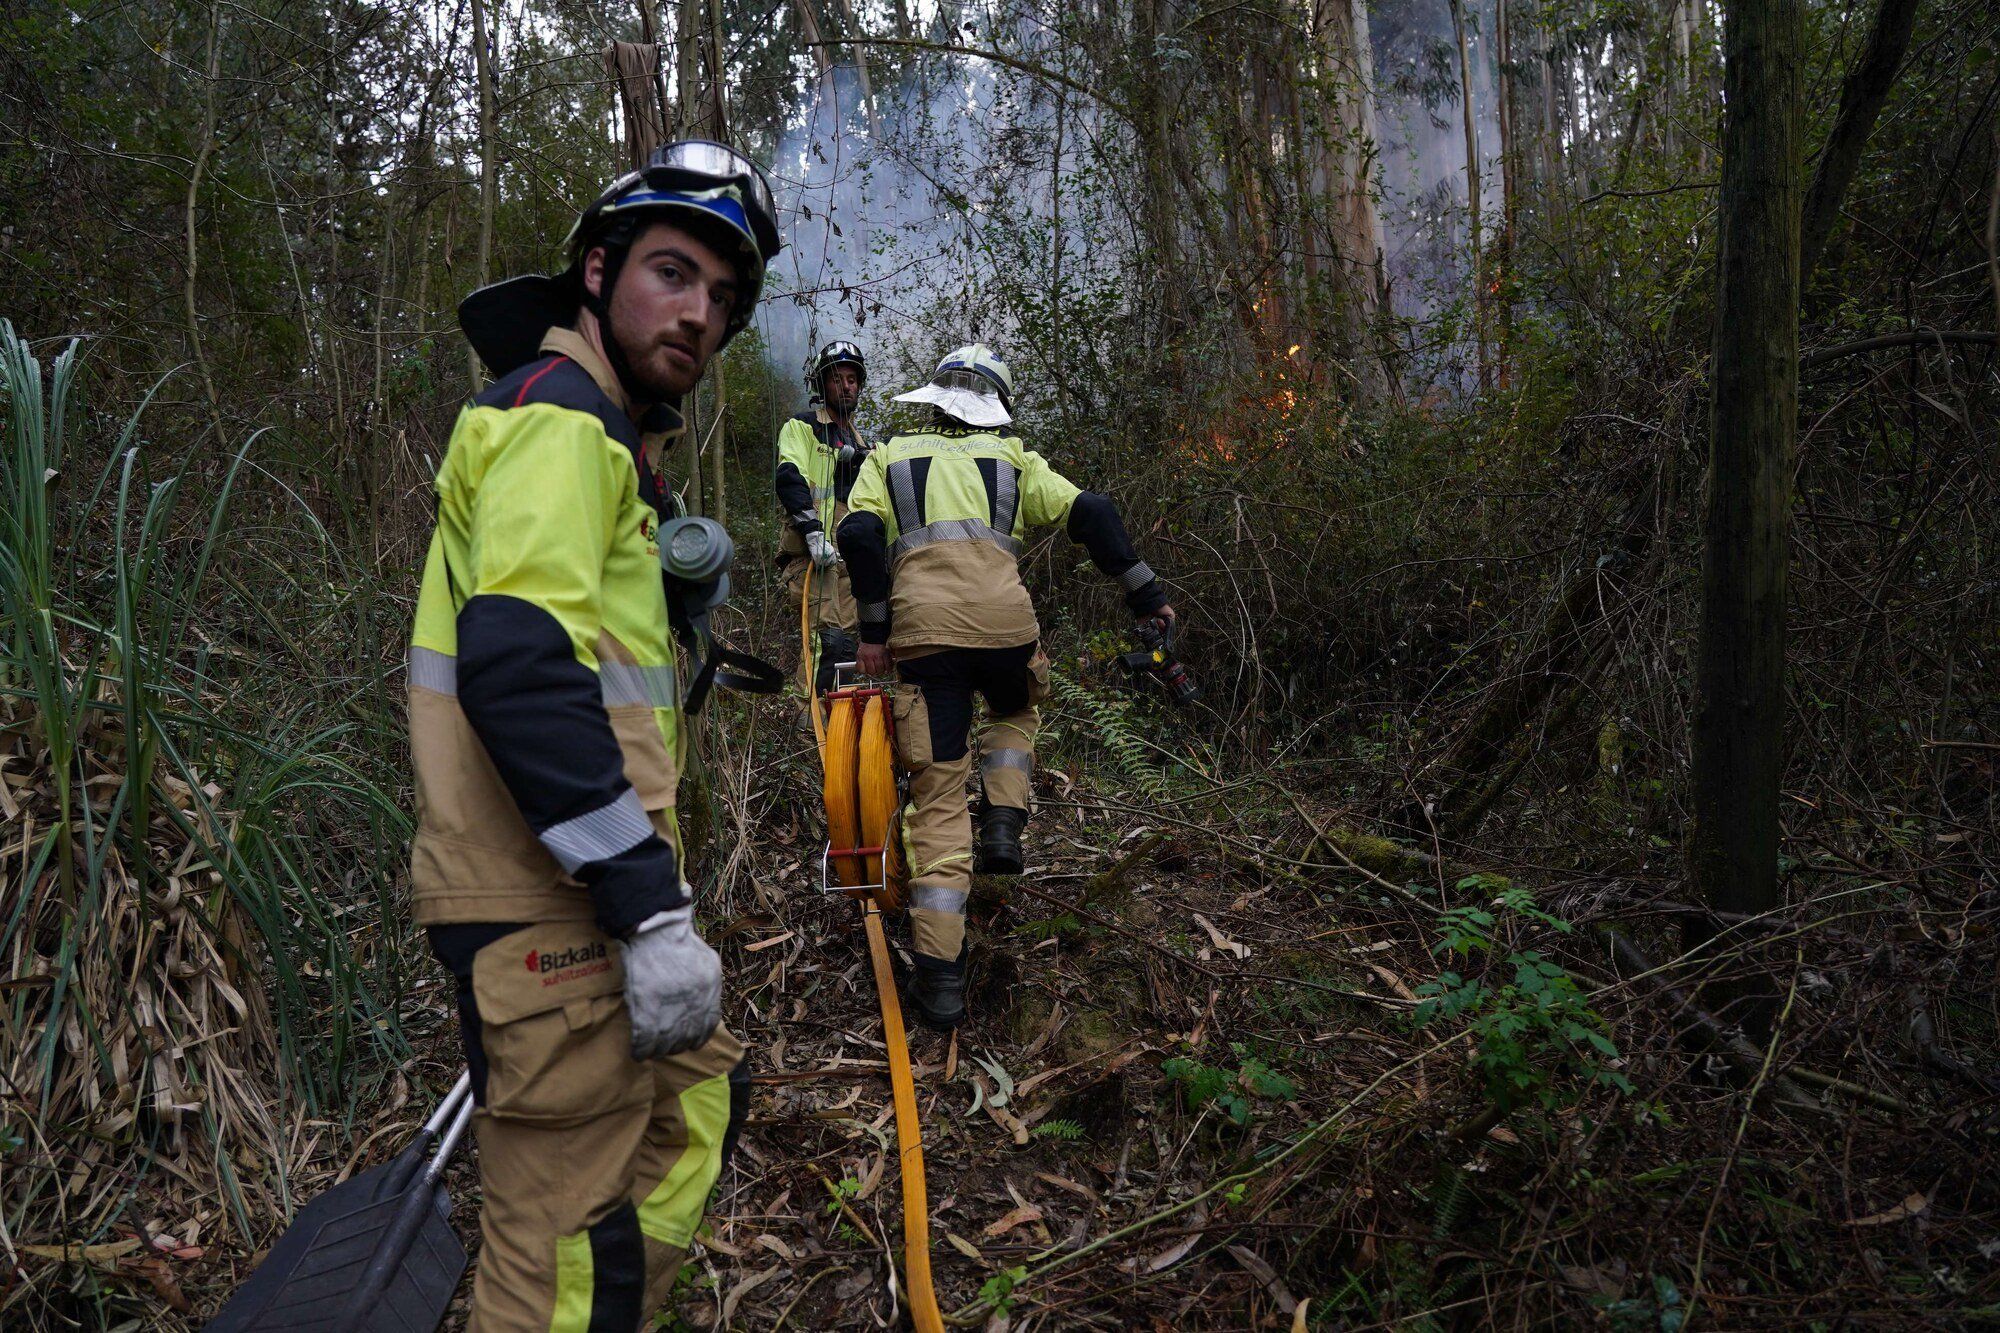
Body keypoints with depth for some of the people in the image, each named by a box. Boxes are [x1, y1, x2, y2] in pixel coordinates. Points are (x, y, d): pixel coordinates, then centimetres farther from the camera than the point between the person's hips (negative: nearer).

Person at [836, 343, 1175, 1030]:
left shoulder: (890, 457, 24)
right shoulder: (1012, 458, 24)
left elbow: (859, 535, 5)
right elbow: (1092, 514, 12)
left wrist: (874, 629, 9)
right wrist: (1144, 593, 17)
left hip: (921, 619, 0)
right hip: (1003, 612, 0)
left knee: (938, 794, 4)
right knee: (1017, 711, 36)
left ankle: (939, 978, 2)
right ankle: (1003, 825, 12)